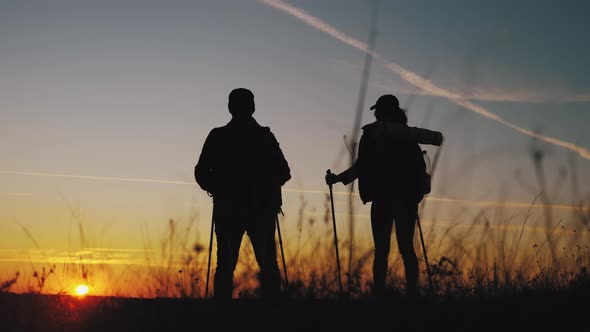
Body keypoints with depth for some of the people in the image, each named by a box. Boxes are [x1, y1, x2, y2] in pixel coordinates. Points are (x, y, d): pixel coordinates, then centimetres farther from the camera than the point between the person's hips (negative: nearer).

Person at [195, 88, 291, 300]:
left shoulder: (217, 136, 0)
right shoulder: (265, 136, -1)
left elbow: (201, 173, -2)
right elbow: (283, 173, -1)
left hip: (227, 210, 1)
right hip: (262, 210, 0)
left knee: (225, 265, 5)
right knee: (268, 264, 5)